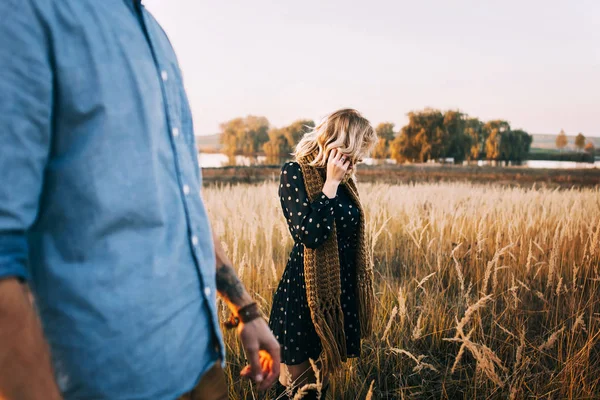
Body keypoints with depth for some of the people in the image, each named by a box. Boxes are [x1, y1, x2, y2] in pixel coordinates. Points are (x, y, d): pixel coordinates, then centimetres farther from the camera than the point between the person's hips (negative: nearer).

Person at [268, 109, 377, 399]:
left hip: (340, 294, 7)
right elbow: (309, 234, -26)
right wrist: (331, 183, -20)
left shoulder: (344, 179, 7)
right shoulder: (295, 173, -14)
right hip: (304, 297, -6)